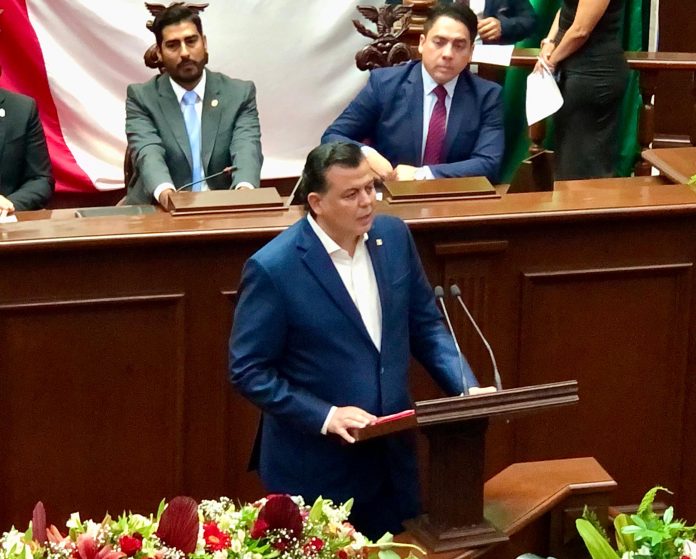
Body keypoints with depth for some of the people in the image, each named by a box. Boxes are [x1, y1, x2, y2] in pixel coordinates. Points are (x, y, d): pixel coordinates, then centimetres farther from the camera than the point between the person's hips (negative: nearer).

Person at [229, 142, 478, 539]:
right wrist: (325, 417, -22)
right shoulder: (273, 269, -18)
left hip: (393, 457, 5)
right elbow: (249, 371, -13)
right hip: (315, 470, -5)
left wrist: (468, 389, -5)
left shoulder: (394, 235, -1)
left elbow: (425, 324, 9)